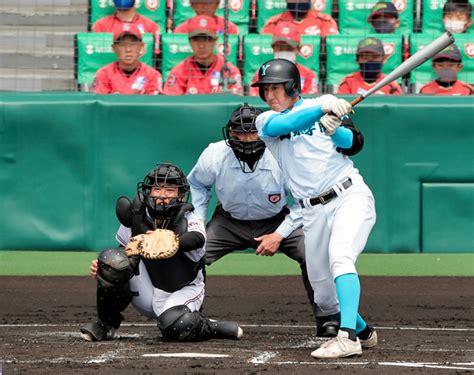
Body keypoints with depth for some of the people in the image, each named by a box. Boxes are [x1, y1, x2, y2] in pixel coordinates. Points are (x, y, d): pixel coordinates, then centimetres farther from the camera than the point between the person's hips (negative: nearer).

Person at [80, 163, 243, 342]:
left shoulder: (189, 221, -22)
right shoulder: (135, 217, -10)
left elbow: (197, 239, -47)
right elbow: (124, 251, 5)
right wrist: (101, 267, -16)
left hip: (184, 291, -4)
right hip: (148, 294, 4)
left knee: (176, 327, -36)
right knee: (113, 259, -20)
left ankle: (214, 328, -2)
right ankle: (106, 324, -5)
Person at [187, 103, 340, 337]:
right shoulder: (214, 156, -22)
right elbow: (197, 184, 4)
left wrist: (279, 235, -20)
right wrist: (197, 220, -6)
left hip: (277, 222, -1)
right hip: (230, 221, 1)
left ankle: (328, 318, -6)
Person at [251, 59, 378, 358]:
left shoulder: (321, 104, 5)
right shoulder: (266, 120, 7)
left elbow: (355, 143, -4)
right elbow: (284, 124, -17)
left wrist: (334, 130, -25)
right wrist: (322, 109, -31)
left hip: (350, 196, -4)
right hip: (313, 212, 4)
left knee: (339, 258, -28)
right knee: (324, 293, 6)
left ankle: (348, 338, -37)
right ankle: (363, 331, 31)